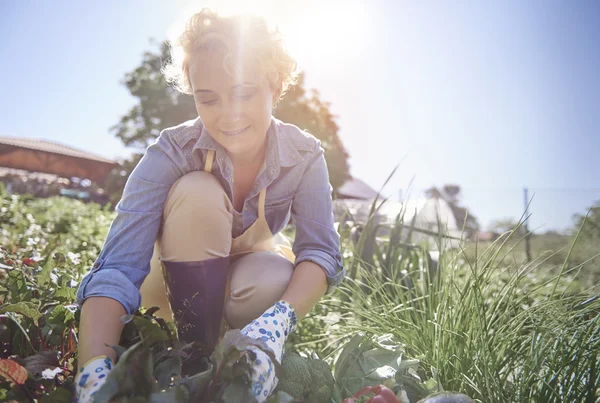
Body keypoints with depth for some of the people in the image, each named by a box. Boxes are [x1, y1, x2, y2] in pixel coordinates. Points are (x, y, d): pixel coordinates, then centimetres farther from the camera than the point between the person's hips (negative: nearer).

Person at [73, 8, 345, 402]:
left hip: (248, 274, 1)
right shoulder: (172, 152, -26)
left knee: (272, 282, -36)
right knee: (197, 192, -31)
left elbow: (322, 250, -28)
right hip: (177, 284, 0)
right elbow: (117, 266, -35)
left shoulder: (304, 156, -20)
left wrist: (277, 321, -49)